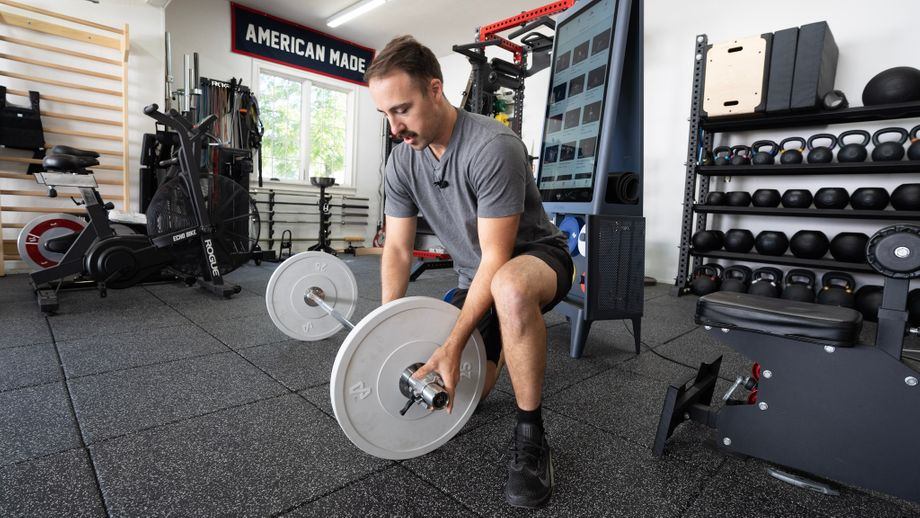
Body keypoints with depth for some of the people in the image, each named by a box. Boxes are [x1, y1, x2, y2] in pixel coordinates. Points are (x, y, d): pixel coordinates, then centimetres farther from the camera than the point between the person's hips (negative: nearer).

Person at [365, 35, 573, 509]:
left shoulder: (493, 147, -28)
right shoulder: (401, 160, -6)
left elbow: (498, 258, -28)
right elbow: (397, 249, -4)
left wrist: (454, 345, -31)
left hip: (535, 258, -5)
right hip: (475, 277, 6)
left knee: (509, 289, -43)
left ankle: (530, 437, -20)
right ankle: (501, 344, 34)